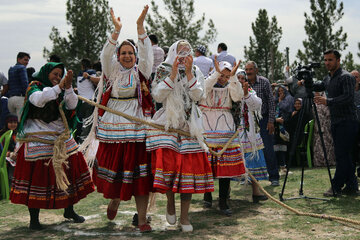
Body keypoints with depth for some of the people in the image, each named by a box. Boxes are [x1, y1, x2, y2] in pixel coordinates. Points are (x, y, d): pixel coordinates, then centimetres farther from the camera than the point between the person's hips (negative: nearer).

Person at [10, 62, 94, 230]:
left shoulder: (61, 91, 14)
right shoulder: (34, 87, -2)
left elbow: (72, 105, -1)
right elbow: (38, 100, -24)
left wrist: (68, 87, -16)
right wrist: (59, 86, -30)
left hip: (61, 139, 6)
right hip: (38, 140, -6)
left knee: (69, 171, 5)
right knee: (37, 176, -5)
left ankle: (69, 210, 21)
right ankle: (34, 218, 4)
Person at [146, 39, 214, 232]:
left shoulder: (196, 72, 12)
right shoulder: (163, 70, 6)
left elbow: (197, 96, -3)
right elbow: (158, 96, -8)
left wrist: (188, 72, -10)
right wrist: (173, 73, -13)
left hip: (189, 126, 2)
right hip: (167, 124, -2)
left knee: (189, 167, -3)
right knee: (167, 163, -18)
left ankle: (184, 216, 6)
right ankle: (170, 202, 10)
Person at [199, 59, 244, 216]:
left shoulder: (230, 86, 11)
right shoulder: (207, 82, 6)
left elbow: (238, 97, -10)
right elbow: (202, 89, -18)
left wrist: (233, 77, -16)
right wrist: (217, 73, -25)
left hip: (225, 128, 1)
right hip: (206, 127, -1)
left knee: (225, 164, -4)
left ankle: (223, 202, 0)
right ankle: (207, 196, 19)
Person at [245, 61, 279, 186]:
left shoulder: (264, 82, -3)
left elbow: (271, 102, -3)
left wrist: (271, 121, -9)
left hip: (263, 119, -3)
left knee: (268, 150, -5)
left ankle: (274, 177, 1)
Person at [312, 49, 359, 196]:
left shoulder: (346, 77, -12)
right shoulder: (328, 79, 15)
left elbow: (348, 97, -24)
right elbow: (319, 86, 33)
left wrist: (328, 101, -35)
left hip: (347, 122, -9)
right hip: (336, 122, 9)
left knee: (341, 155, -7)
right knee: (344, 156, 11)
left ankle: (336, 186, -2)